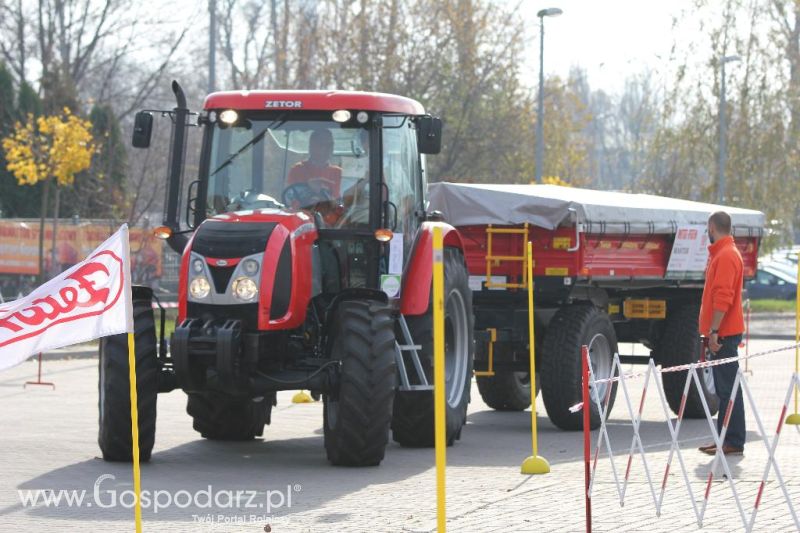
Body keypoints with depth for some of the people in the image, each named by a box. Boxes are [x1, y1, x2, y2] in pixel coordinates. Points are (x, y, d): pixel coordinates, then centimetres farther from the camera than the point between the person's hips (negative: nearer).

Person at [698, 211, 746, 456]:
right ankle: (725, 439, 18)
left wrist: (714, 331, -25)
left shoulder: (726, 256, -15)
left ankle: (734, 442, -9)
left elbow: (723, 297, -23)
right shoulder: (721, 253, 19)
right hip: (723, 332, 11)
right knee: (724, 387, 13)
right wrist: (712, 331, 22)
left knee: (728, 388, -9)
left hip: (724, 333, -11)